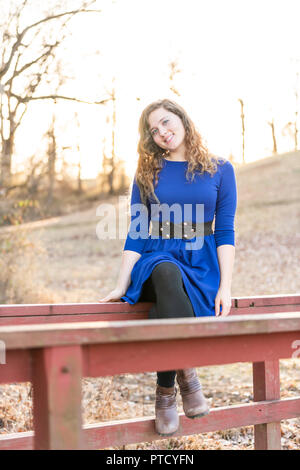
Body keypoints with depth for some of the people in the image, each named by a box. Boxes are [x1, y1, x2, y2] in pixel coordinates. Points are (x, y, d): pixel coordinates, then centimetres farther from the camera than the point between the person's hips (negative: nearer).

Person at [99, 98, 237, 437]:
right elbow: (137, 234, 7)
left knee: (165, 309, -37)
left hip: (202, 267, -1)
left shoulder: (219, 170, 8)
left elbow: (225, 232, 3)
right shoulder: (148, 172, 11)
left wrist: (225, 287, -9)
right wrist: (121, 286, -4)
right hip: (156, 260, 1)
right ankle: (186, 373, -28)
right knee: (167, 273, -40)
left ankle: (166, 390, -18)